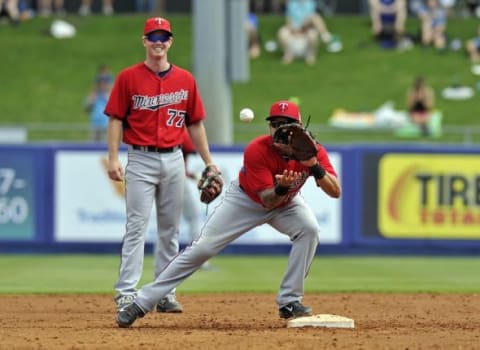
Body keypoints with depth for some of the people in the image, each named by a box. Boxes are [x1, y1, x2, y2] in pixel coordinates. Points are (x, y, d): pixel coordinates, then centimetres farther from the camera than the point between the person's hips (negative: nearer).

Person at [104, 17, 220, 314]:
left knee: (170, 230, 7)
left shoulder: (185, 80, 8)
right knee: (137, 227, -9)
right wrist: (113, 158, -12)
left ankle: (166, 294, 12)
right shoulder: (128, 78, -1)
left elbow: (195, 124, 11)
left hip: (174, 160, 3)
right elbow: (116, 119, -2)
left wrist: (209, 162, 8)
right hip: (141, 160, -3)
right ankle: (127, 294, -11)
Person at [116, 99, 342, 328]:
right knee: (202, 248, -10)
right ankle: (142, 302, -7)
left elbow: (335, 191, -31)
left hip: (285, 202, 3)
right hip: (246, 200, -2)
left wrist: (314, 166, -47)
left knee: (309, 229, -27)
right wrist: (281, 188, -54)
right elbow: (267, 200, -32)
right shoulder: (256, 150, -32)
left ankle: (289, 302, -14)